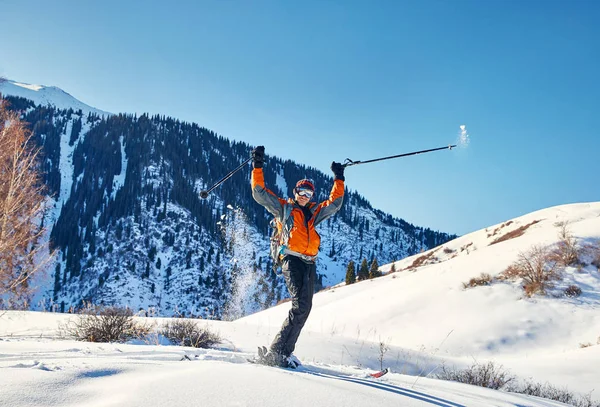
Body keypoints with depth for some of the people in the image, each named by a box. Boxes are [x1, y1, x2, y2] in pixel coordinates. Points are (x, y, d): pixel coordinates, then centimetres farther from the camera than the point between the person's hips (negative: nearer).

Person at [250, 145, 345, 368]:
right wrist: (258, 167, 1)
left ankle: (282, 352, -6)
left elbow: (334, 203, 34)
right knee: (300, 305, -22)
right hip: (292, 260, -6)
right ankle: (276, 352, -21)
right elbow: (260, 193, 7)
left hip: (310, 264, 6)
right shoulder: (283, 208, 13)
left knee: (304, 308, -8)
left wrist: (339, 179, 31)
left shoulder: (314, 213, 27)